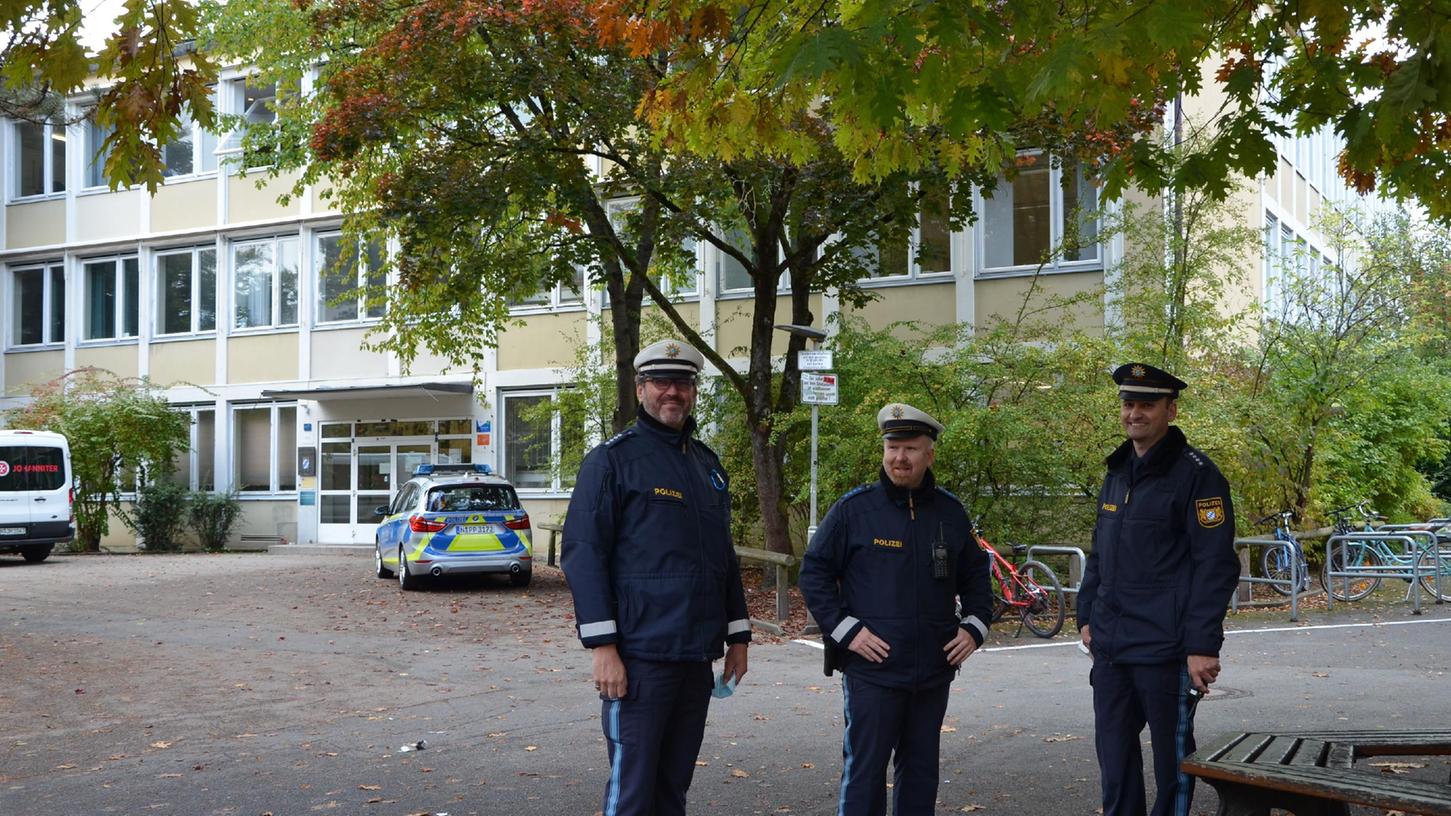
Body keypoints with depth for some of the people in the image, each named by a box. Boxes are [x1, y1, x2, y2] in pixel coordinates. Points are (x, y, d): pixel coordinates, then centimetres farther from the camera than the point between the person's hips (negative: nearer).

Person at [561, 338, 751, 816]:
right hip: (640, 654, -7)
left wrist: (737, 636, 16)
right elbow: (583, 555, -12)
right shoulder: (612, 459, -6)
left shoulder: (708, 465, 15)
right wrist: (602, 647, -18)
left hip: (697, 653, 7)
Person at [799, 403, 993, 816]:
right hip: (872, 671, -4)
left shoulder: (950, 511, 9)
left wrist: (974, 626, 7)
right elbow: (814, 572, -2)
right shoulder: (854, 508, -4)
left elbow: (975, 573, 21)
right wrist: (844, 630, -10)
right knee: (864, 770, -3)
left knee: (921, 770, 13)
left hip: (934, 672, 5)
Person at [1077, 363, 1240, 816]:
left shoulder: (1196, 475, -10)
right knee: (1114, 757, 13)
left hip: (1165, 652, -7)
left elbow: (1216, 566, -14)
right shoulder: (1117, 473, 14)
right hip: (1110, 648, 7)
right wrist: (1087, 616, 18)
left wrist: (1202, 646, -19)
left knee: (1172, 760, 4)